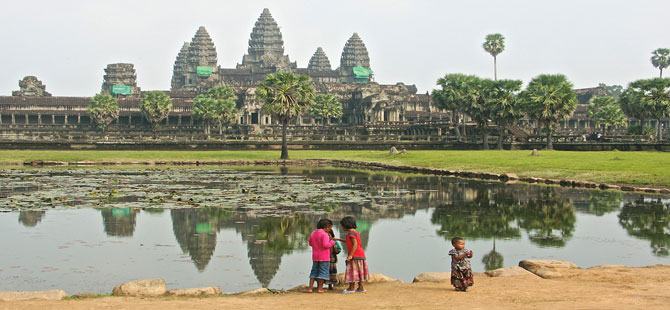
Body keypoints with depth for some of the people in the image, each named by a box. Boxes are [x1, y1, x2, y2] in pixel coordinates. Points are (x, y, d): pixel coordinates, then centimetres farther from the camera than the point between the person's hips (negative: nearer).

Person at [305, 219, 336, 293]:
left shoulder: (313, 234, 8)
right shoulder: (324, 234, -15)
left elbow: (310, 243, 18)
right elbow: (326, 245, -23)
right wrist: (332, 242, -7)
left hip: (315, 257, 6)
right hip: (324, 257, -6)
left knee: (314, 272, 12)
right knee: (323, 272, 3)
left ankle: (310, 288, 5)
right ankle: (320, 288, 2)